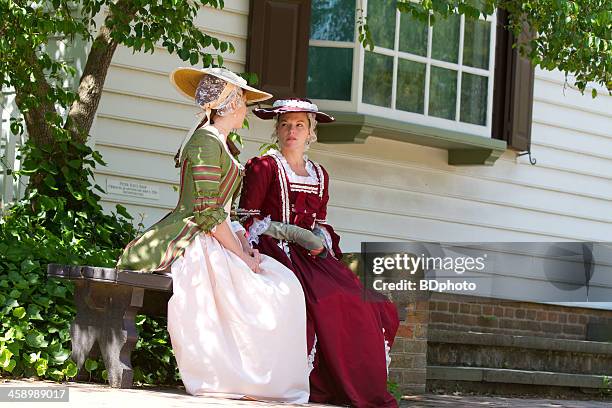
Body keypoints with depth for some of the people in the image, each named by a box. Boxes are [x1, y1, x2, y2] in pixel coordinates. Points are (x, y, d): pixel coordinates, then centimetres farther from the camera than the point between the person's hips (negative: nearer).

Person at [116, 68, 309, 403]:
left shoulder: (216, 143, 22)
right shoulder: (206, 142, -9)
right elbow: (208, 214, -17)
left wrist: (246, 249, 6)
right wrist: (243, 256, -13)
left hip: (207, 243, 10)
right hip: (189, 245, -10)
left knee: (282, 283, -1)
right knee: (272, 286, -17)